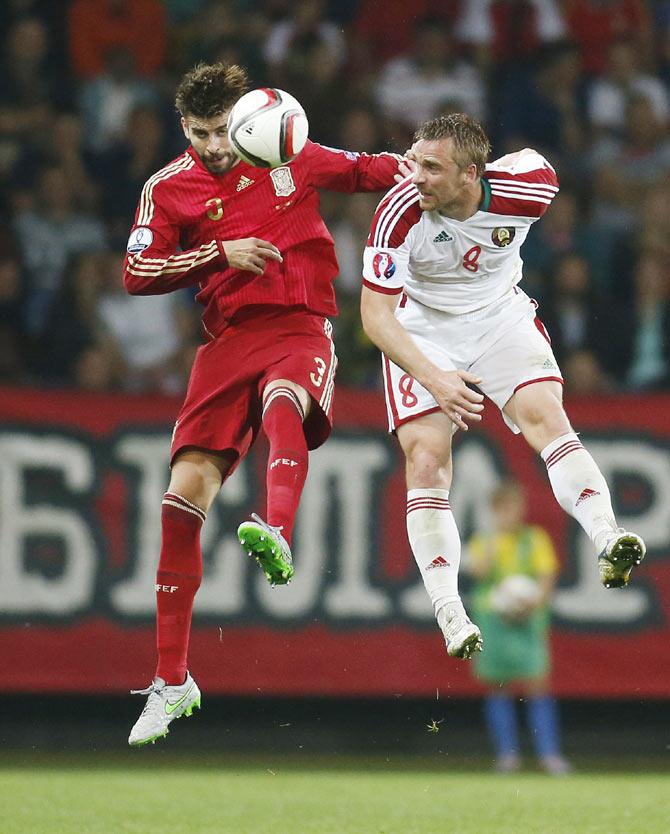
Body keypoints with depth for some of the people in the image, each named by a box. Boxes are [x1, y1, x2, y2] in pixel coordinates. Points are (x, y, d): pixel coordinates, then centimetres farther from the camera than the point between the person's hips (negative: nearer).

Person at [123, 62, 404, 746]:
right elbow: (136, 274, -1)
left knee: (282, 400, -39)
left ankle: (277, 539, -66)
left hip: (301, 330, -2)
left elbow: (363, 170, 23)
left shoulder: (291, 159, 8)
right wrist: (221, 254, -10)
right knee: (184, 494, -9)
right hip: (227, 341, 2)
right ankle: (172, 682, 2)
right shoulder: (168, 188, 8)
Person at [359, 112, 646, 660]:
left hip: (500, 316, 1)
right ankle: (450, 616, -14)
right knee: (427, 458, -14)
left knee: (546, 416, -22)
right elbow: (375, 315, -26)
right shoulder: (401, 214, -29)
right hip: (422, 331, -1)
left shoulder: (527, 189, -24)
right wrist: (434, 378, -38)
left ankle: (608, 540, -37)